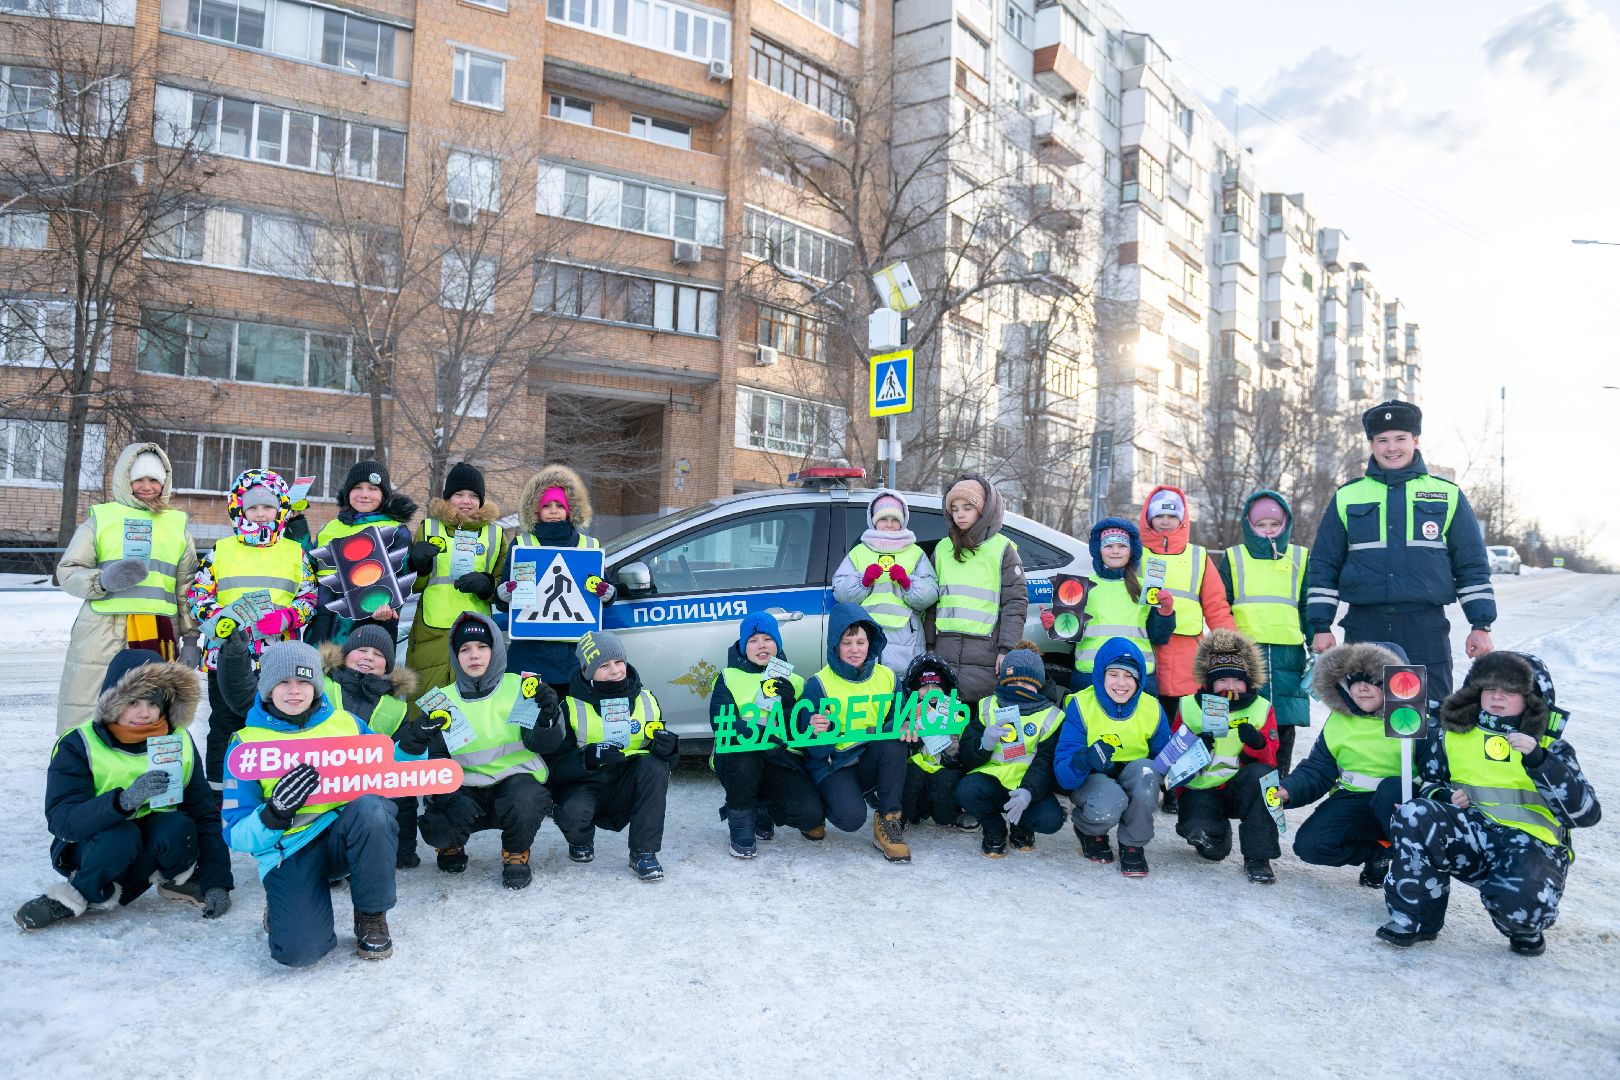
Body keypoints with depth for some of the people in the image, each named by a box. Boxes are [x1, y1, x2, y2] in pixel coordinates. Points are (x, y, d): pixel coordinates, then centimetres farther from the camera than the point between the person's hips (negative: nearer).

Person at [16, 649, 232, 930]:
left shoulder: (179, 742, -6)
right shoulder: (78, 746, -14)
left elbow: (204, 814, -3)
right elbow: (61, 820, -28)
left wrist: (216, 882, -11)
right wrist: (124, 800, -47)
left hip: (154, 844, 1)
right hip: (91, 848, -1)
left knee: (178, 827, -31)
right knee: (121, 835, -35)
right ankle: (86, 889, -8)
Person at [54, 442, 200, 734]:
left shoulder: (178, 524, 15)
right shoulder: (100, 518, 9)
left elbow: (187, 587, 15)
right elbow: (67, 572, 7)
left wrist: (191, 638, 11)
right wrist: (103, 580, -14)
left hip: (159, 633, 2)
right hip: (102, 633, -1)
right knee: (88, 718, -2)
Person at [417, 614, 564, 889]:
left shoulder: (520, 688, -2)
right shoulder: (444, 700, 3)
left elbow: (542, 745, -10)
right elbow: (435, 758, -2)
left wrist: (547, 719, -32)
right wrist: (449, 798, -20)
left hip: (516, 778, -1)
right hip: (466, 789, 2)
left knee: (525, 802, -35)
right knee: (435, 827, -26)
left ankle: (516, 854, 0)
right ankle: (452, 846, 14)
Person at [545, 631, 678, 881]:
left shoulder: (646, 700, 3)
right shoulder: (572, 708, -5)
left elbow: (664, 754, 6)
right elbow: (557, 765, -11)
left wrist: (668, 746, -19)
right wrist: (590, 757, -31)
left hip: (627, 790, 2)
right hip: (584, 787, -2)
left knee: (655, 766, -28)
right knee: (572, 812, -35)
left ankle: (644, 853, -19)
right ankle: (581, 840, 6)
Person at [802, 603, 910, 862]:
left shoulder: (886, 677, 1)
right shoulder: (818, 684, -11)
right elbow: (817, 751, -14)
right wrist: (820, 731, -37)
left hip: (870, 762, 4)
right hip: (832, 766, -4)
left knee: (894, 740, -27)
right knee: (851, 816, -31)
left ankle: (888, 823, -16)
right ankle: (818, 806, 7)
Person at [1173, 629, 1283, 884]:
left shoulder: (1260, 708, -1)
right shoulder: (1189, 707, -2)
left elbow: (1270, 760, -6)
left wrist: (1258, 744, -30)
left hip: (1238, 789, 1)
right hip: (1200, 790, -1)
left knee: (1262, 774, -32)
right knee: (1205, 840, -30)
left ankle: (1257, 856, -20)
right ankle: (1218, 832, 13)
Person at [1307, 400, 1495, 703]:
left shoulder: (1448, 495, 9)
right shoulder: (1347, 497, 9)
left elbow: (1473, 565, 10)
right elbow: (1324, 566, 10)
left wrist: (1481, 624, 4)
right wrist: (1321, 626, 3)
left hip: (1427, 629, 0)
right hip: (1364, 629, 1)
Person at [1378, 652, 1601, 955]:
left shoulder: (1550, 746, 10)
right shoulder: (1453, 734, 14)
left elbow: (1587, 813, -3)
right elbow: (1426, 783, 23)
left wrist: (1539, 761, -15)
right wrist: (1444, 796, -1)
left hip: (1531, 843, -2)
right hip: (1470, 832, 2)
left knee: (1523, 902, -37)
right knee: (1414, 815, -31)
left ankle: (1525, 927, 5)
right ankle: (1415, 919, -13)